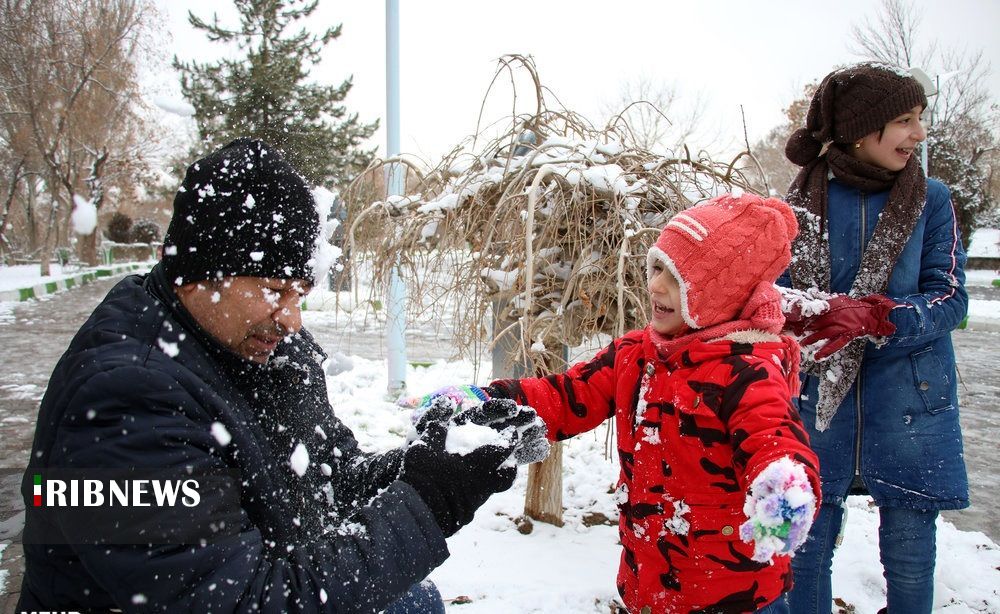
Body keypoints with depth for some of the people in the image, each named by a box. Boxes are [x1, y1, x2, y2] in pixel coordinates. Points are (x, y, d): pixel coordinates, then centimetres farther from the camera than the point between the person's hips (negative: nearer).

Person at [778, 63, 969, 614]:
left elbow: (949, 299, -7)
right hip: (817, 400, 0)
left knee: (909, 558, 10)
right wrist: (791, 314, -18)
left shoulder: (931, 200, 0)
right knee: (805, 548, 10)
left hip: (908, 404, 0)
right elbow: (775, 297, 5)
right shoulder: (801, 202, 0)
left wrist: (868, 316, -24)